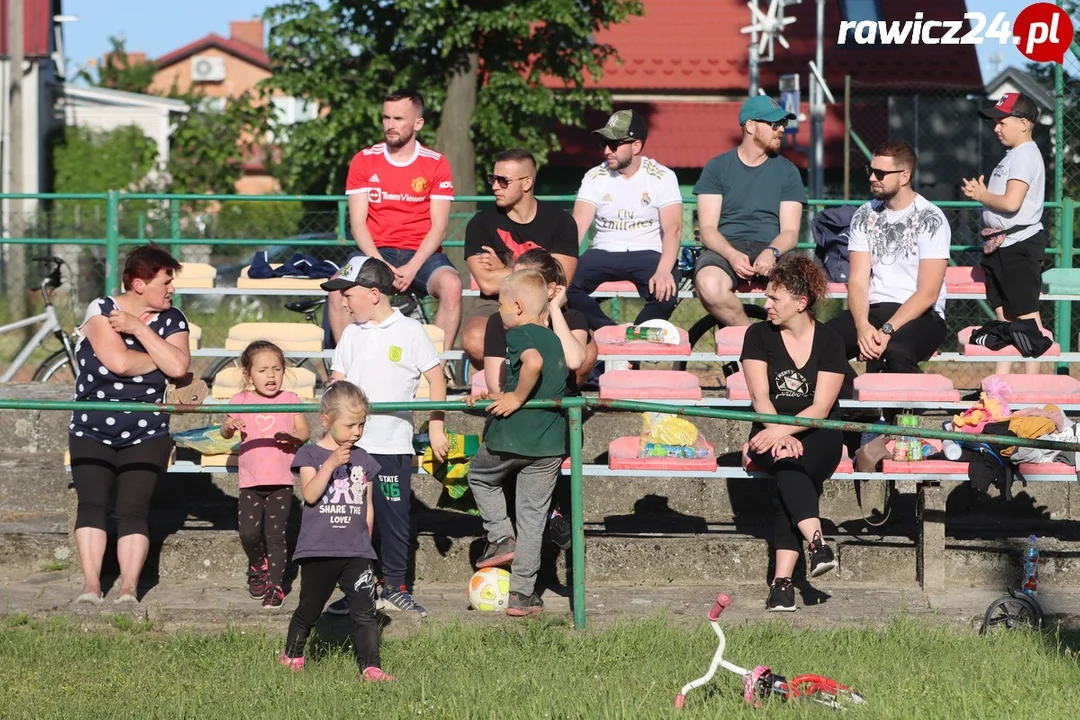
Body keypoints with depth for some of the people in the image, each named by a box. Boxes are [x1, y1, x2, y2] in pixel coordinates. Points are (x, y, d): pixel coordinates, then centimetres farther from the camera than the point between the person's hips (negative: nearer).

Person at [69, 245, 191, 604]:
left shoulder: (172, 320, 2)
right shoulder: (101, 310, -8)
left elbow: (178, 367, -16)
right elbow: (118, 362, -22)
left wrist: (139, 328, -16)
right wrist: (161, 358, -9)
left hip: (146, 433, 1)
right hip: (92, 431, -1)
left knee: (133, 508, -9)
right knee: (92, 503, -12)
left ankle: (129, 587, -15)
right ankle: (91, 584, -16)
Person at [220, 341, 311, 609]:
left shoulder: (290, 400, 5)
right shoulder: (241, 401, 5)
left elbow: (304, 432, 0)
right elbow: (226, 432, -1)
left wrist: (292, 437, -21)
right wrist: (229, 426, -25)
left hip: (281, 481, 0)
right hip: (250, 481, 0)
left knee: (276, 535, -1)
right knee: (248, 533, -8)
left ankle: (275, 585, 8)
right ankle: (258, 566, 21)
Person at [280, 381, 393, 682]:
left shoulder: (363, 460, 9)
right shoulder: (310, 454, -3)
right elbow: (310, 494, -19)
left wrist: (365, 541, 12)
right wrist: (331, 463, -27)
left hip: (357, 552, 3)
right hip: (318, 551, -3)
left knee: (365, 611, -5)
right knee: (309, 609, 11)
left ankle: (370, 666, -6)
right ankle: (292, 655, 31)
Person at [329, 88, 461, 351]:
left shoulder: (436, 164, 3)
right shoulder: (364, 161, 6)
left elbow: (439, 226, -2)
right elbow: (357, 222, 1)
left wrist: (412, 267, -17)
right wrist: (379, 265, -15)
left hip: (422, 254, -1)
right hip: (376, 253, 1)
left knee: (452, 285, -33)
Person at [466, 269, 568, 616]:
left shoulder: (518, 335, -9)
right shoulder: (555, 340, 15)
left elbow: (533, 362, -31)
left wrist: (517, 398, -18)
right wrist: (490, 398, 19)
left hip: (510, 437, -6)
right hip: (549, 444, 6)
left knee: (480, 476, 25)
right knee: (532, 515, 10)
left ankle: (501, 539, 12)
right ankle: (523, 594, 11)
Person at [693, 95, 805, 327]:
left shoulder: (787, 171, 13)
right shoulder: (717, 167, 8)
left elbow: (790, 231, 6)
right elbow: (707, 228, 1)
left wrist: (772, 252, -18)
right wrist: (732, 255, -20)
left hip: (771, 249, 1)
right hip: (724, 249, -1)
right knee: (708, 285, -37)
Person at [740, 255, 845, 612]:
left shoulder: (828, 342, 2)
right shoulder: (759, 335, 7)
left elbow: (820, 408, -7)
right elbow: (761, 397, -3)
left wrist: (783, 431, -23)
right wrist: (781, 436, -20)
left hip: (817, 437, -1)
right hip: (771, 434, 1)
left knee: (791, 468, -33)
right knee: (788, 465, -34)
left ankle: (782, 579, -43)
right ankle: (817, 543, -50)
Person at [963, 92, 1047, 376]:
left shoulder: (1025, 155, -13)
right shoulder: (1012, 156, 18)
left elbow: (1011, 203, -24)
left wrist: (982, 195, -9)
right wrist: (980, 193, 5)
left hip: (1019, 244, -11)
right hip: (999, 246, 11)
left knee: (1026, 315, -8)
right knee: (1003, 314, 12)